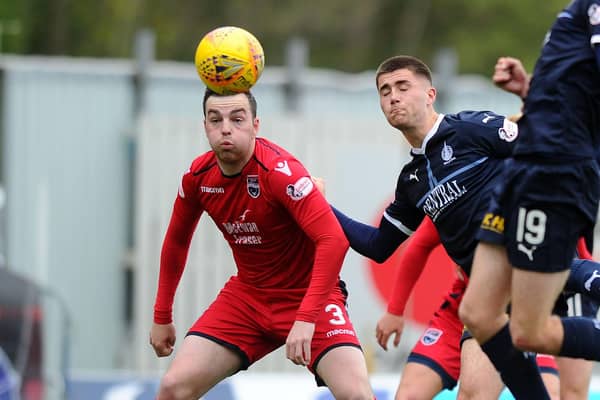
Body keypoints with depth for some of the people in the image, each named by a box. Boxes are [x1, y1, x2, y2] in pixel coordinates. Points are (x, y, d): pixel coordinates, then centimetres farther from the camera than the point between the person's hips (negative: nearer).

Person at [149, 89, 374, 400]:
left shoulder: (280, 171, -24)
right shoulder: (197, 177, -5)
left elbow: (333, 240, -33)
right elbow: (176, 242, 13)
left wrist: (306, 318, -38)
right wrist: (162, 317, 16)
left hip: (309, 293, -5)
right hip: (247, 295, 5)